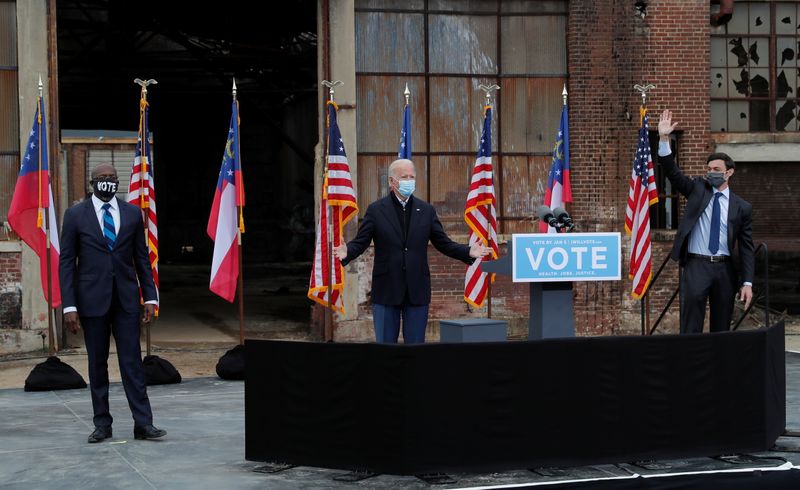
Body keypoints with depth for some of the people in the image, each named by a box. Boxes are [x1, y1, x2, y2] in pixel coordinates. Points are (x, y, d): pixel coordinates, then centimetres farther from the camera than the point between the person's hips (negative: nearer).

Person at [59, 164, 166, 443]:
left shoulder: (132, 214, 7)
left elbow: (142, 258, 10)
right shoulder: (75, 215, 1)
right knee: (97, 364, 5)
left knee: (132, 361, -1)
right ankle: (102, 424, 13)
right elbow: (66, 262, 0)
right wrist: (69, 305, -7)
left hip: (126, 299, 1)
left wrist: (150, 296, 3)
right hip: (92, 299, -1)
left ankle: (143, 423, -1)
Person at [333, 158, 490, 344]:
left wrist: (469, 252, -8)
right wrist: (347, 252, -25)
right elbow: (360, 242, -2)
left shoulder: (426, 210, 8)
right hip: (386, 292, -2)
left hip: (417, 292, 2)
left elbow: (443, 243, 9)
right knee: (385, 344, 4)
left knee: (416, 344, 5)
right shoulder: (376, 210, 1)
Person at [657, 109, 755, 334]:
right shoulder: (698, 189, 7)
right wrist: (664, 139, -16)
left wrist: (747, 283, -2)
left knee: (722, 328, 8)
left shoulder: (742, 207, 5)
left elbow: (746, 247, 4)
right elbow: (672, 171, -3)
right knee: (691, 328, -7)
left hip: (725, 269, 1)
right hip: (696, 265, -1)